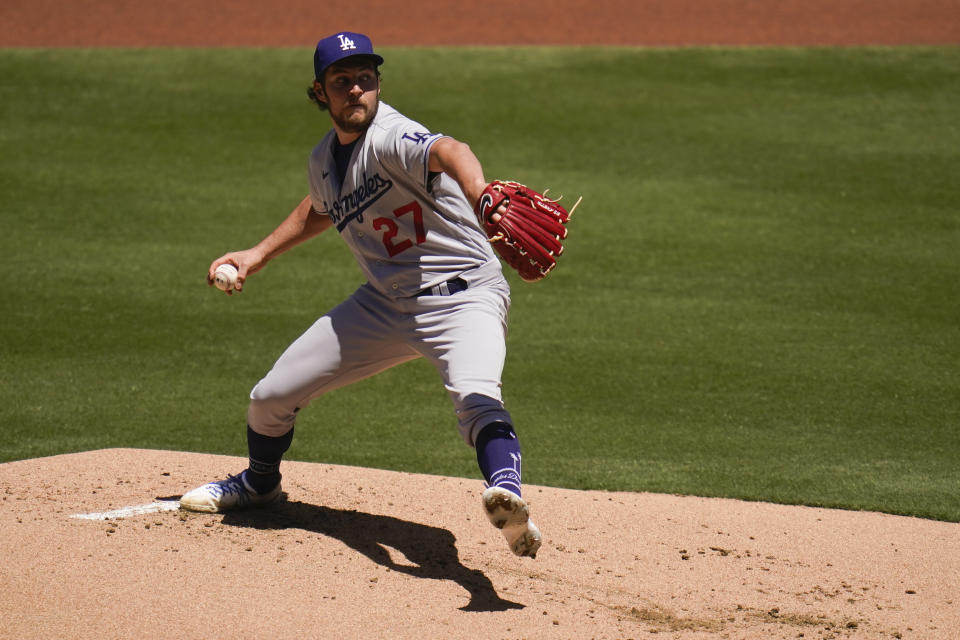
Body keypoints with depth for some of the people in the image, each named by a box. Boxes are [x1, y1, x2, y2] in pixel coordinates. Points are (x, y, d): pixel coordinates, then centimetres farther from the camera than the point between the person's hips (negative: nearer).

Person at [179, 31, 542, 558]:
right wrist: (259, 254, 22)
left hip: (462, 295, -8)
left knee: (475, 396, -39)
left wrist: (478, 194, -67)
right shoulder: (323, 161, 5)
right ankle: (260, 482, 41)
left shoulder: (389, 136, -22)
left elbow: (446, 151, -46)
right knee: (271, 396, 11)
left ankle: (506, 495, -60)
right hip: (384, 302, 8)